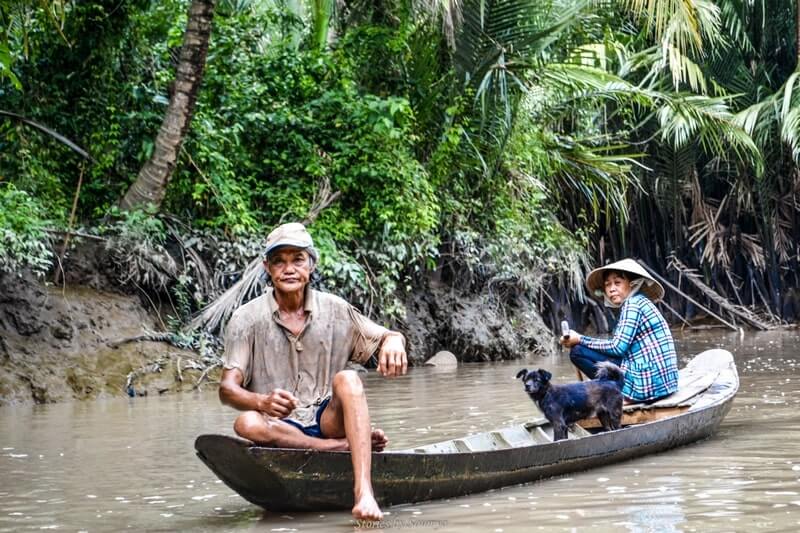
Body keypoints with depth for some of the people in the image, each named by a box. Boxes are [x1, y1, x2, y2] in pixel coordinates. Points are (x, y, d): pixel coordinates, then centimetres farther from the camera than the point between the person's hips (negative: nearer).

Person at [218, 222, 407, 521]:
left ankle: (363, 490, -43)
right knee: (246, 424, -32)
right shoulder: (247, 319, -3)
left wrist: (394, 342, -16)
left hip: (328, 420, 1)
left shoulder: (334, 311, 4)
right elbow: (227, 389, -11)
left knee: (347, 379, -28)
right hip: (280, 428, -1)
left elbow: (387, 337, 11)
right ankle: (352, 446, -25)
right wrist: (262, 402, -34)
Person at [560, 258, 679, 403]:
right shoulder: (641, 303, 18)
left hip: (647, 384, -10)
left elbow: (617, 347, -15)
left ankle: (623, 395, -4)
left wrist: (580, 339, -5)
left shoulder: (633, 304, -9)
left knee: (578, 352, -7)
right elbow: (622, 346, 13)